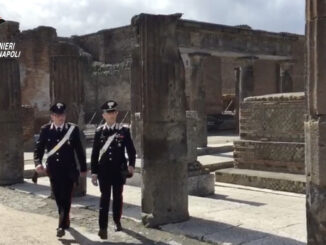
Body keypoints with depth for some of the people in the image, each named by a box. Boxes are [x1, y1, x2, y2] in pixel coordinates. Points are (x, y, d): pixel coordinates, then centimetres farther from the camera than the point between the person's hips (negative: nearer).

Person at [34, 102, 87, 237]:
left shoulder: (73, 129, -2)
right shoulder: (45, 130, 1)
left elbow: (79, 150, 1)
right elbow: (39, 148, -1)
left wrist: (83, 168, 3)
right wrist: (38, 163, -19)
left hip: (68, 170, -2)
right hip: (54, 170, 2)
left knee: (66, 198, -1)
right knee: (58, 198, 11)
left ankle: (62, 225, 5)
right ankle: (65, 220, 31)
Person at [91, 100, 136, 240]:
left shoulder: (124, 131, 0)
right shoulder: (99, 132, 2)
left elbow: (131, 150, 1)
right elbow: (95, 153, 3)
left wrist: (131, 164, -16)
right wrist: (94, 172, 0)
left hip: (119, 170, 1)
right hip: (104, 170, 0)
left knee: (118, 196, 13)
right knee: (105, 197, -4)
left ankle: (117, 221, 31)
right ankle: (103, 228, -4)